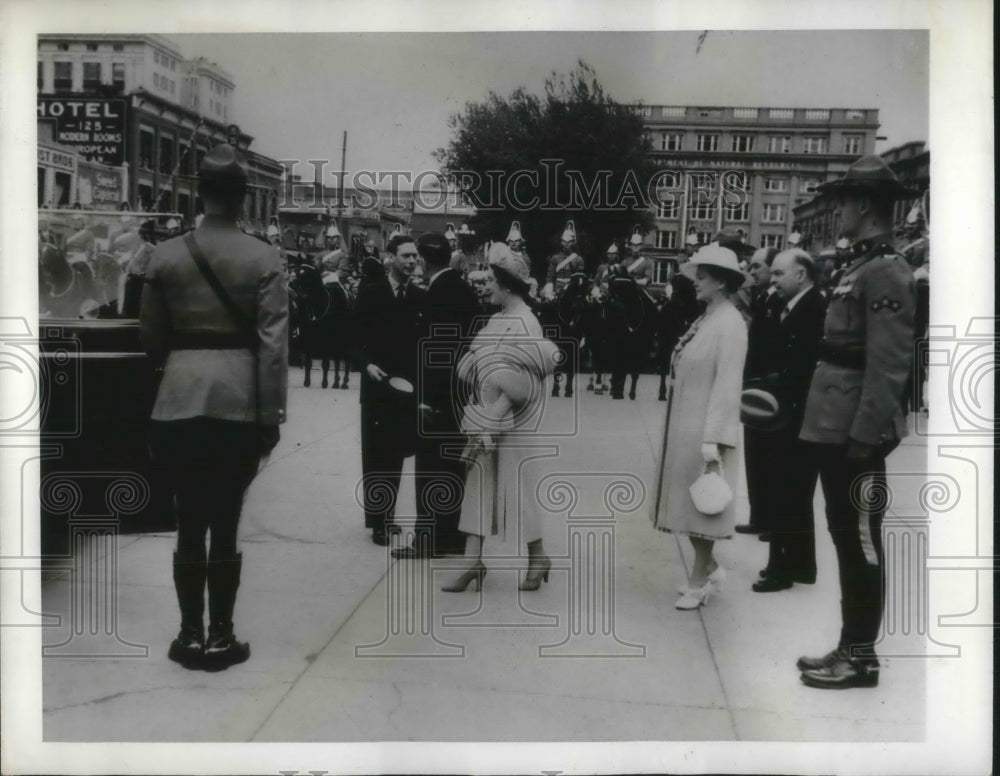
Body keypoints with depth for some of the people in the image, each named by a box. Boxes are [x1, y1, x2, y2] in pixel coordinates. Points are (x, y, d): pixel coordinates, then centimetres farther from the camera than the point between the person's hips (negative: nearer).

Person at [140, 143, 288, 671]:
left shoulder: (165, 255, 2)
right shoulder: (264, 260, -4)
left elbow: (151, 337, 7)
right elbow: (273, 345, -9)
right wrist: (271, 417, -4)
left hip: (179, 402, 2)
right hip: (239, 403, -1)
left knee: (189, 523, 10)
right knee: (226, 524, 6)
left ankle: (191, 635, 18)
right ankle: (220, 637, 15)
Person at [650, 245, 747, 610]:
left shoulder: (730, 324, -17)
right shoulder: (705, 318, 8)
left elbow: (727, 385, -21)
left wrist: (713, 439, -24)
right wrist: (677, 426, 11)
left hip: (705, 429, -8)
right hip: (684, 425, 8)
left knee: (701, 504, 5)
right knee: (688, 501, 16)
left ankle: (700, 580, 21)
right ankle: (709, 569, 32)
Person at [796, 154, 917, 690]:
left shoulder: (886, 273, -14)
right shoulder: (859, 266, 15)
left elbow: (888, 365, -20)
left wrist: (864, 435, -20)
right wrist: (838, 430, 18)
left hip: (857, 434, -9)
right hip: (835, 429, 9)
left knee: (861, 541, 0)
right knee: (845, 537, 14)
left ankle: (861, 657, 12)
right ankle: (849, 647, 25)